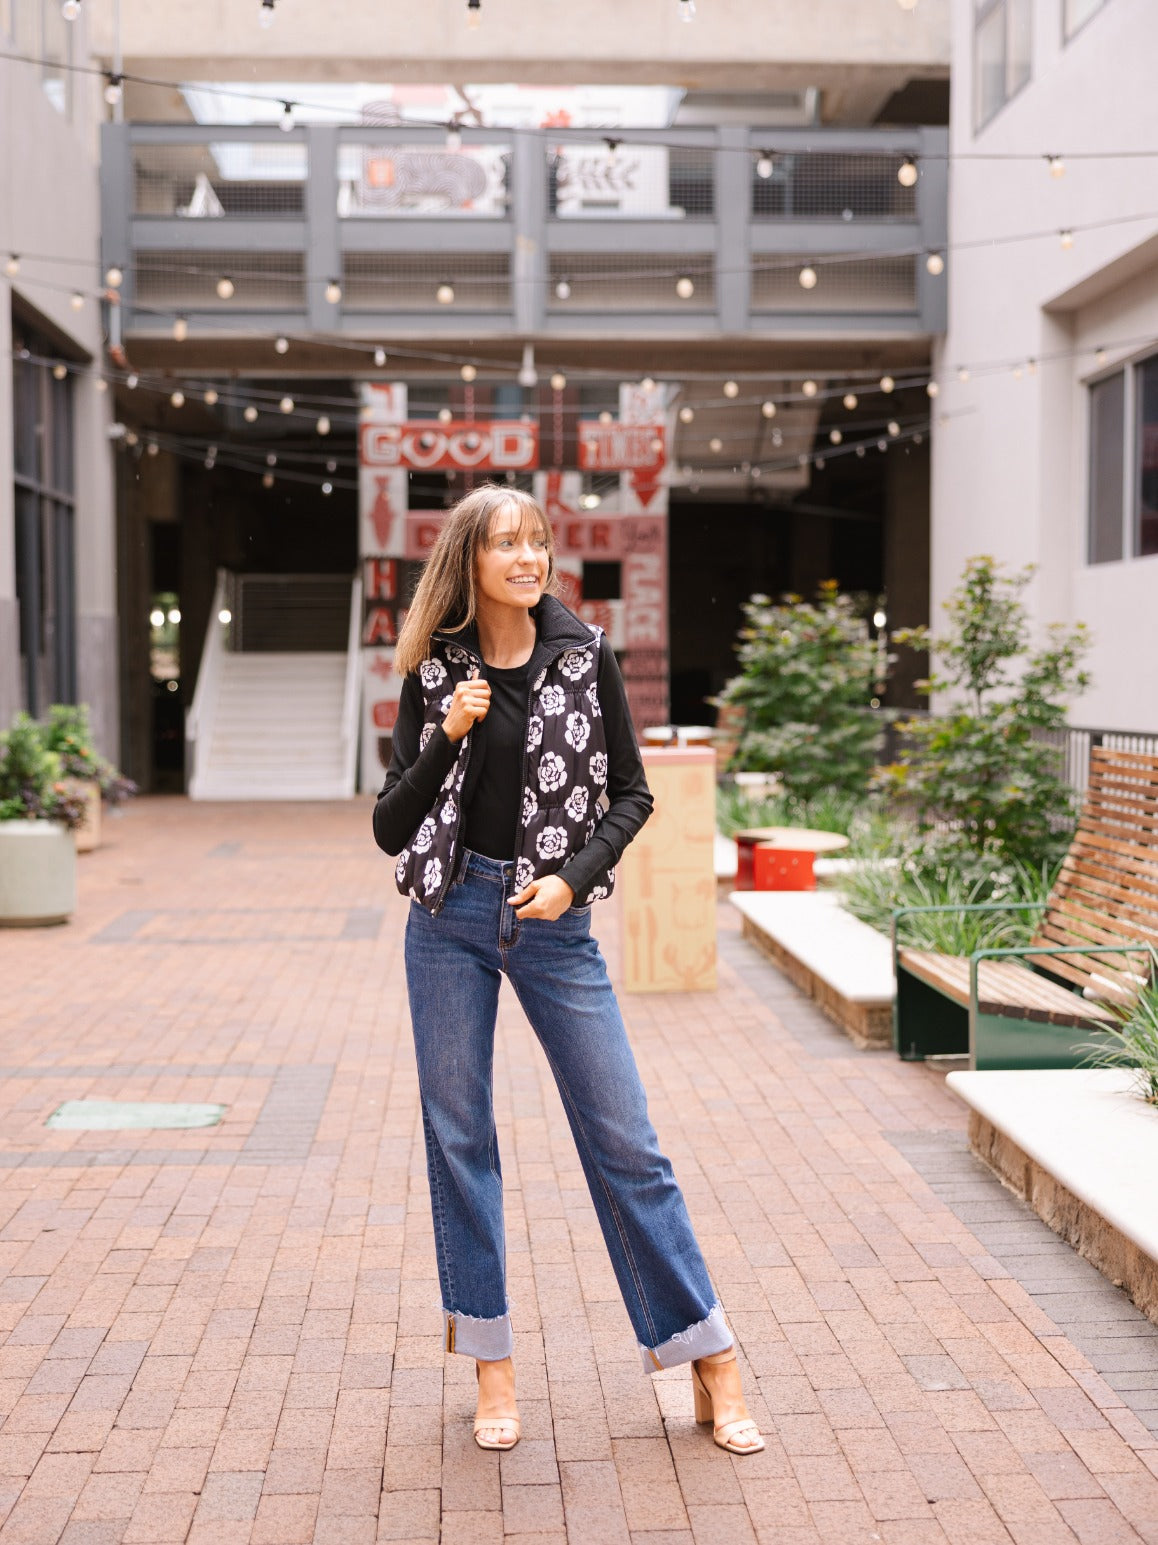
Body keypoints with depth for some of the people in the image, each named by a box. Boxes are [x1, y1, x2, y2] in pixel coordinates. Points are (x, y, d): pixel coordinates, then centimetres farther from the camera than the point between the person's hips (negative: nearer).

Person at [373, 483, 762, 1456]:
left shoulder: (586, 656, -2)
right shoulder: (435, 674, 0)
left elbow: (631, 792, 3)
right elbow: (389, 829, -1)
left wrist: (575, 877, -11)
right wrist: (449, 738, -15)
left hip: (555, 921, -1)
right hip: (451, 915, 1)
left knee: (624, 1139, 1)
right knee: (459, 1138, 6)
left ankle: (713, 1365, 12)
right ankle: (493, 1371, 20)